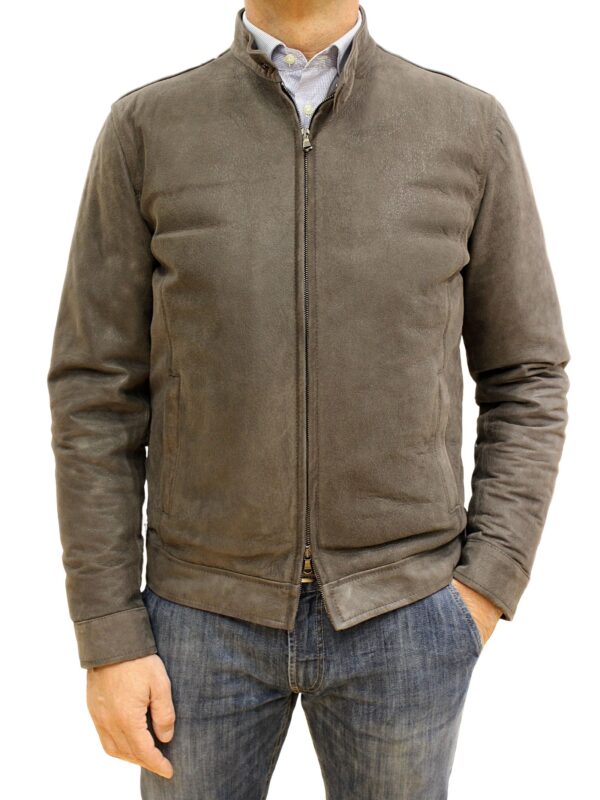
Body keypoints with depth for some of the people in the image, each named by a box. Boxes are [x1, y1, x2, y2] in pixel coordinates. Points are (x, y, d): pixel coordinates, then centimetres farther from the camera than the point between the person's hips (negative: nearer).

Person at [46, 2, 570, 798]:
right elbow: (98, 395, -4)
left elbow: (524, 379, 3)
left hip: (398, 612, 0)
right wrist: (110, 635, -6)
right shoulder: (147, 129, -3)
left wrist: (486, 587, -7)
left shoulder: (471, 126, -2)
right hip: (210, 608, 1)